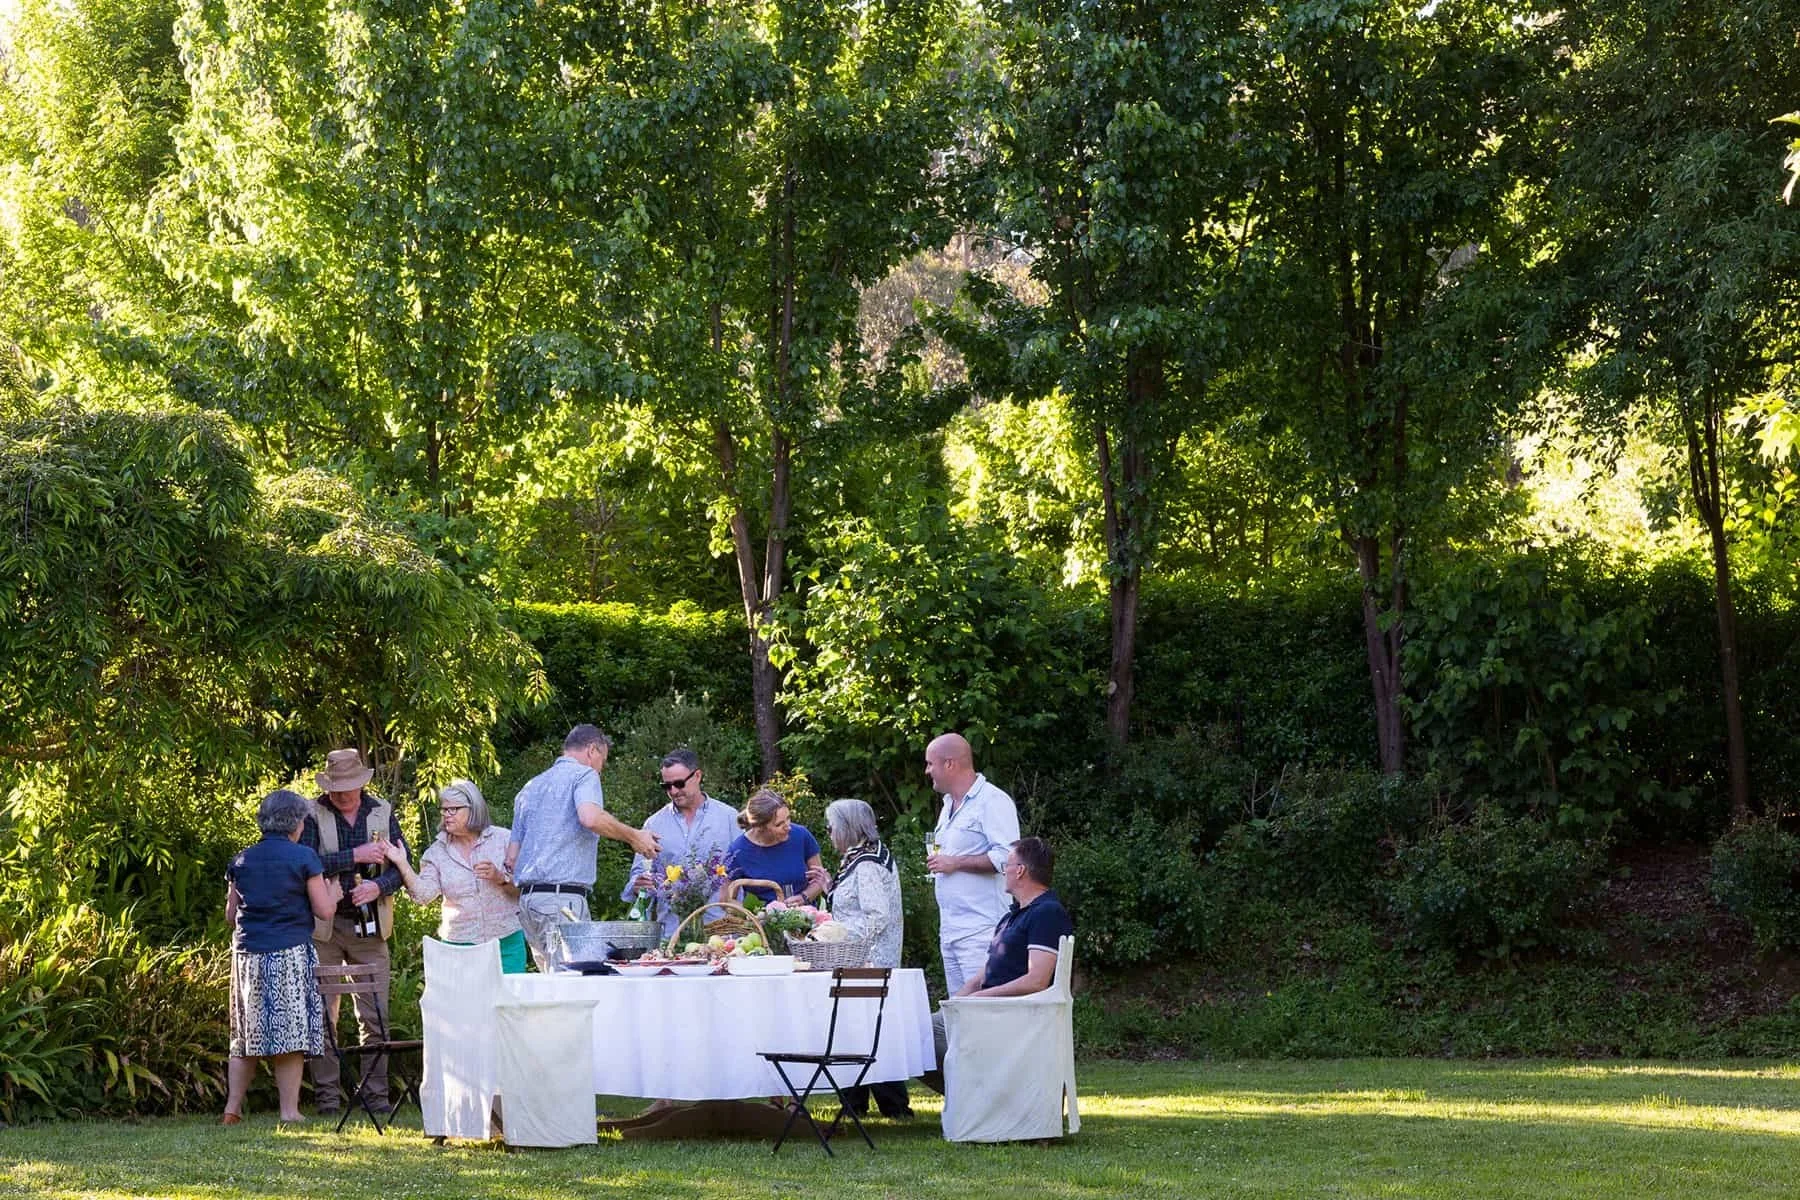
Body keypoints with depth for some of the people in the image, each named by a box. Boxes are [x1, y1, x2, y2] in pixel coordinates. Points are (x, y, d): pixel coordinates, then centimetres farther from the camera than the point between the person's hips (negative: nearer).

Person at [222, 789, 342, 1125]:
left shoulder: (241, 861, 9)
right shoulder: (304, 858, -4)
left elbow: (230, 915, 15)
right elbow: (324, 911, -4)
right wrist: (333, 890, 16)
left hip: (247, 955, 4)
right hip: (290, 954, -4)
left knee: (245, 1035, 12)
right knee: (290, 1033, 0)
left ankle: (232, 1109, 10)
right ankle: (289, 1110, -2)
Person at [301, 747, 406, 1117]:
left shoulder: (382, 813, 8)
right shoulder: (313, 814, -2)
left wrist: (379, 886, -13)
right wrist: (356, 856, -20)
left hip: (370, 927, 2)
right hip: (324, 926, -2)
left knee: (376, 1015, 1)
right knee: (322, 1014, -1)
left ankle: (377, 1094, 7)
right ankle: (327, 1096, 3)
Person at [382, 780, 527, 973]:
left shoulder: (503, 839, 1)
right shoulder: (437, 851, 5)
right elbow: (423, 895, -4)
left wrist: (500, 877, -17)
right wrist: (402, 864, -14)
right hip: (460, 945, 1)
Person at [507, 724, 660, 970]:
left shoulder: (530, 787, 26)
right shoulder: (583, 775, 2)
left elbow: (511, 858, 23)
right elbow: (590, 817, -20)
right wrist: (633, 837, -8)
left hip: (527, 896, 8)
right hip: (563, 897, -8)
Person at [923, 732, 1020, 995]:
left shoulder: (992, 801, -10)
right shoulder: (949, 804, 21)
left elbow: (1006, 857, -21)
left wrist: (955, 863, -15)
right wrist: (937, 863, 13)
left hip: (981, 931, -10)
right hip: (950, 931, 10)